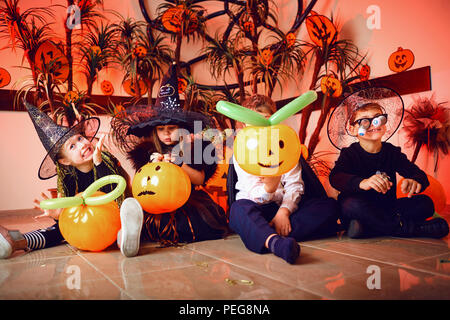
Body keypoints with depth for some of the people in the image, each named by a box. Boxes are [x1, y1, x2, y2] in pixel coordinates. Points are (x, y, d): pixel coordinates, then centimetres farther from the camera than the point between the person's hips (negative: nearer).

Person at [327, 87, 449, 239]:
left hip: (386, 209, 5)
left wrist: (416, 181, -32)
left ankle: (364, 229, -27)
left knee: (425, 203, -14)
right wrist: (362, 183, -47)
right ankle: (408, 228, -24)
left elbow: (419, 174, -4)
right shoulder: (349, 153, -6)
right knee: (352, 204, -36)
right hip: (361, 209, -4)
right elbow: (336, 177, -26)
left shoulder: (392, 152, 6)